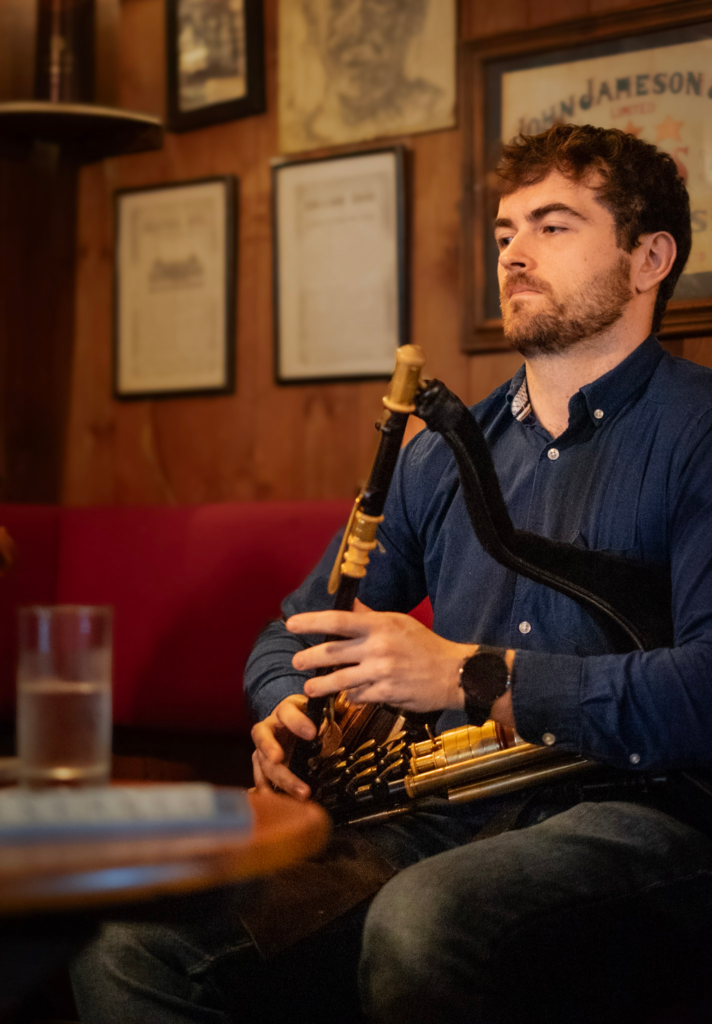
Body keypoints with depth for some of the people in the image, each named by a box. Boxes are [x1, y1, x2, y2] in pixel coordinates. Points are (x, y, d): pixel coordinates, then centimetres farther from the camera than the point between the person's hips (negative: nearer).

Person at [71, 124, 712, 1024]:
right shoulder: (446, 453, 20)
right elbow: (295, 633, 25)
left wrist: (469, 675, -17)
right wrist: (291, 713, 1)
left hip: (634, 814, -4)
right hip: (445, 816, 5)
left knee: (420, 928, -37)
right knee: (133, 951, -19)